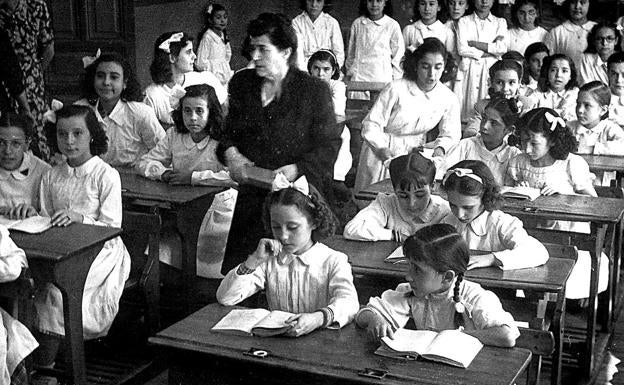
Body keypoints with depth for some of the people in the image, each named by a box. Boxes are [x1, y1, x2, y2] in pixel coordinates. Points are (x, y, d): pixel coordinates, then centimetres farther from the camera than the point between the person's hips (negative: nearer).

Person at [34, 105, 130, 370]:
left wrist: (80, 218, -26)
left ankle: (44, 366, -16)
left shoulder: (106, 175, -6)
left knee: (58, 289, -28)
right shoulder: (51, 177, 9)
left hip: (99, 250, -5)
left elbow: (111, 228, -11)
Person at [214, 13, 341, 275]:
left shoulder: (314, 90, -5)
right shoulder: (241, 84, 10)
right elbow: (228, 130, 19)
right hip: (251, 194, 4)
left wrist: (296, 169, -17)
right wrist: (230, 152, -3)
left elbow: (330, 145, -4)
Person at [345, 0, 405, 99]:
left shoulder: (392, 25, 0)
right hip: (358, 78, 2)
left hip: (383, 79, -2)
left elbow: (398, 55, 5)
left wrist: (395, 82, 5)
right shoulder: (357, 23, 7)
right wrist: (350, 72, 18)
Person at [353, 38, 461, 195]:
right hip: (383, 152, -3)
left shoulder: (448, 99, -8)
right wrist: (382, 149, -33)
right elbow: (371, 124, -17)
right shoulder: (396, 89, -20)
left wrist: (440, 148, -18)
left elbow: (450, 134, 4)